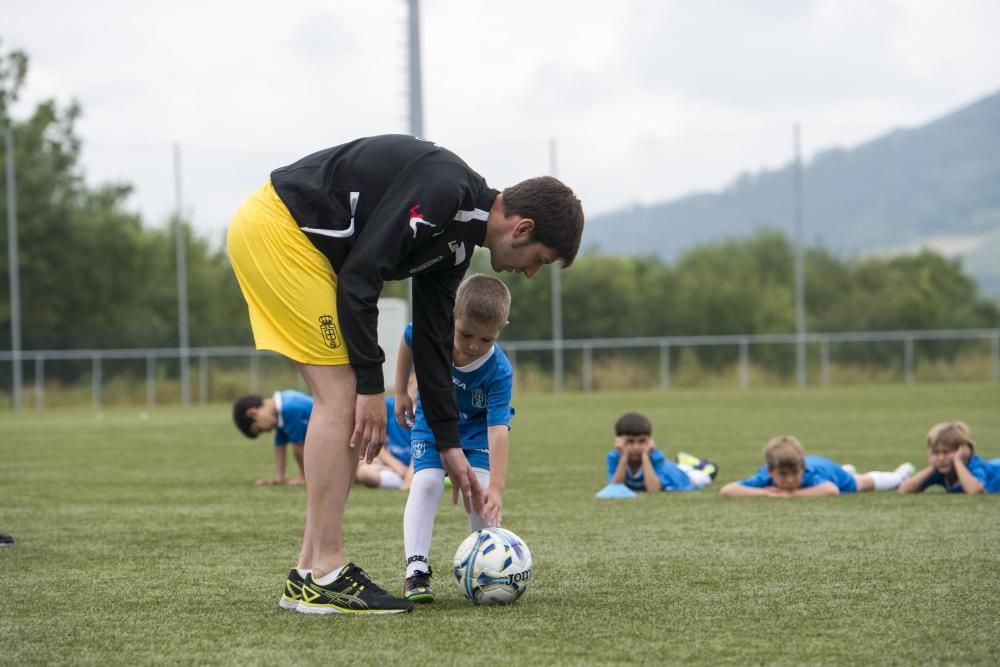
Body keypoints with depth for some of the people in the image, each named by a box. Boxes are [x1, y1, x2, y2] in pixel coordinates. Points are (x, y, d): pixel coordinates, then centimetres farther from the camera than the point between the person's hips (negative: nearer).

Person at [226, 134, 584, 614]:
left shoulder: (456, 237, 11)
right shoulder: (444, 191, -19)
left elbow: (433, 339, 17)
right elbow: (359, 275, -22)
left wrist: (449, 445, 18)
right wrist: (372, 386, -18)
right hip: (276, 228, -10)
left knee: (342, 399, 8)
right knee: (343, 395, -12)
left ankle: (311, 572, 9)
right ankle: (324, 577, -11)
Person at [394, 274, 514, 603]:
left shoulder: (499, 371, -35)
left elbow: (498, 428, -42)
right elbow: (408, 340, -3)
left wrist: (496, 486, -49)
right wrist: (400, 392, 3)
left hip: (478, 427, -1)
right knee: (426, 481, -18)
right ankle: (416, 569, -18)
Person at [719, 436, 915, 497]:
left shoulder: (809, 475, -49)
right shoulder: (765, 477, -45)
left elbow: (832, 490, -69)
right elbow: (726, 490, -55)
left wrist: (793, 494, -64)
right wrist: (765, 493, -61)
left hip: (828, 468, -3)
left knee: (866, 483, 28)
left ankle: (902, 472, 60)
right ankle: (848, 470, 76)